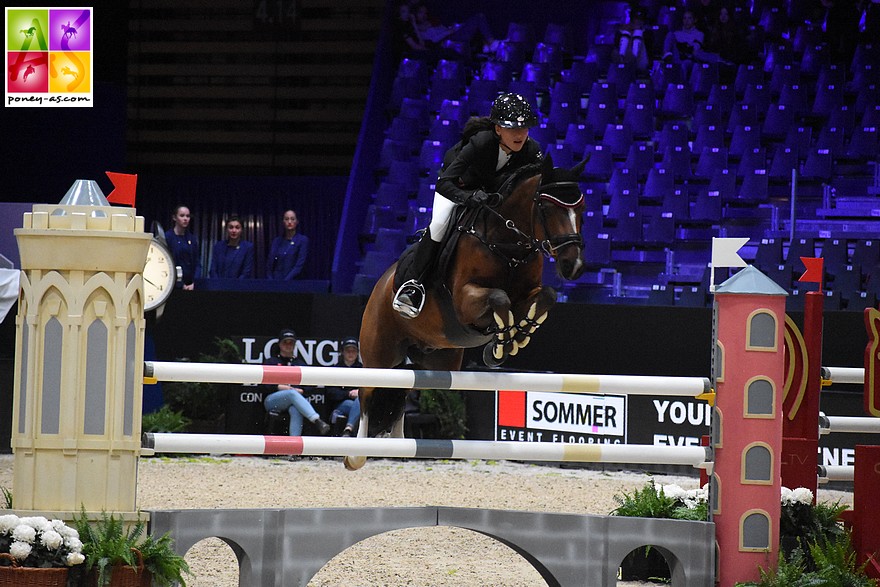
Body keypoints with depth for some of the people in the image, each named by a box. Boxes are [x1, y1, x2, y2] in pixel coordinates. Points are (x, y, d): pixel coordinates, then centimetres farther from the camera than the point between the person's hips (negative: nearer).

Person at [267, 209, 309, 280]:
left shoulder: (303, 240, 1)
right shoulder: (276, 241, 13)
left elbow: (299, 266, -7)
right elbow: (269, 266, 11)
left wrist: (285, 281, -14)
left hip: (292, 282, -3)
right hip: (275, 281, 3)